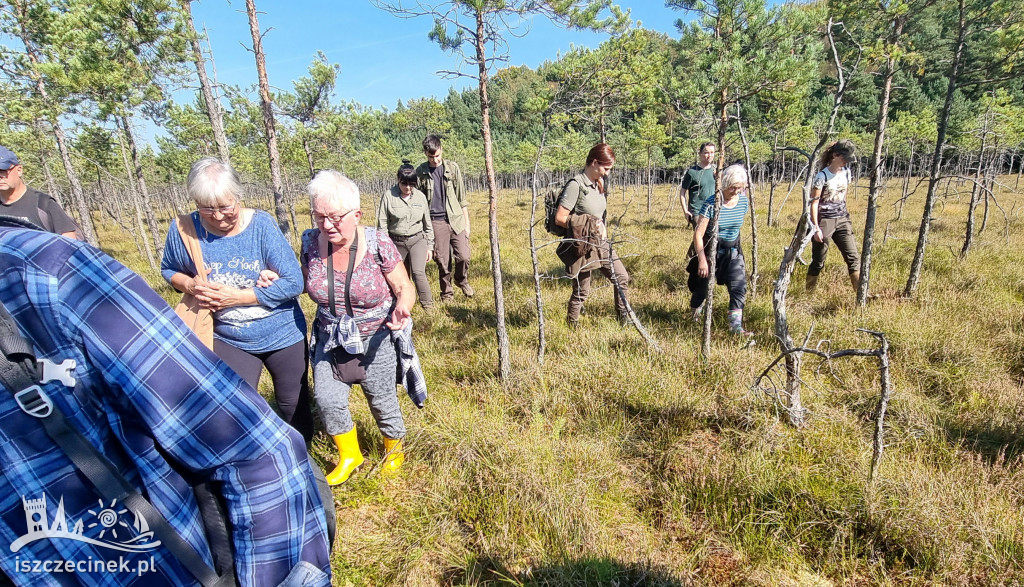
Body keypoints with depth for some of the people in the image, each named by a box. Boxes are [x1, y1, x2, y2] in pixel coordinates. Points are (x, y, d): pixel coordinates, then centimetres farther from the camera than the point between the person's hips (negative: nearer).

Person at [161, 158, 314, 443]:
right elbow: (169, 270, 7)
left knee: (294, 407, 17)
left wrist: (237, 296, -23)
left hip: (283, 337, -1)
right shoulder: (183, 229, -11)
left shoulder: (261, 224, -19)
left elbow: (294, 282, -20)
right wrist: (191, 285, -15)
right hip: (228, 340, 1)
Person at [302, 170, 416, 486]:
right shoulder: (311, 242, -9)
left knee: (382, 400, 10)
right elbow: (307, 284, 9)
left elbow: (404, 287, -11)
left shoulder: (378, 243, -20)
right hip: (331, 340, 3)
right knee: (327, 399, -8)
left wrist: (401, 308, -33)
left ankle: (395, 447, 42)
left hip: (375, 340, -3)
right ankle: (349, 454, 22)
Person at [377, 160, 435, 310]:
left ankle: (428, 304, -1)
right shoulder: (389, 197, -7)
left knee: (418, 272, -16)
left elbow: (427, 223, 9)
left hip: (417, 240, 0)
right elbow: (382, 225, -4)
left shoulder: (420, 196, 1)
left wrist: (429, 246, 9)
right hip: (396, 242, 0)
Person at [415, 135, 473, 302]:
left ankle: (462, 280, 26)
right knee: (442, 261, 4)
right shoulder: (421, 172, 2)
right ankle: (446, 292, 23)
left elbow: (462, 197, 7)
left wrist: (467, 223, 5)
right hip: (436, 221, 0)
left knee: (464, 256, -5)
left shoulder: (452, 167, 3)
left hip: (456, 219, 1)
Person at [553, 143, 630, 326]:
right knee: (581, 291, 4)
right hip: (583, 247, -8)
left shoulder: (598, 183, 9)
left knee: (622, 277, 11)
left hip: (601, 244, 8)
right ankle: (571, 327, 24)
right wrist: (586, 226, -20)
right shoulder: (575, 185, -18)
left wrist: (603, 230, 11)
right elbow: (559, 218, -21)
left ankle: (624, 318, 28)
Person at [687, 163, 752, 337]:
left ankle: (736, 326, -1)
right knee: (703, 287, 9)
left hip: (733, 251, 4)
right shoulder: (712, 204, -21)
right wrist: (702, 260, -22)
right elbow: (698, 234, -20)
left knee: (739, 287, -7)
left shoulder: (744, 201, -5)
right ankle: (695, 310, 40)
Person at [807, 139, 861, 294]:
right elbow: (814, 202, -14)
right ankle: (809, 293, 14)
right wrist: (816, 228, -18)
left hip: (842, 219, 6)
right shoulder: (822, 176, -12)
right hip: (824, 221, -6)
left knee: (853, 257, 0)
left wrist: (843, 213, 20)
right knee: (818, 261, 1)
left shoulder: (846, 172, 7)